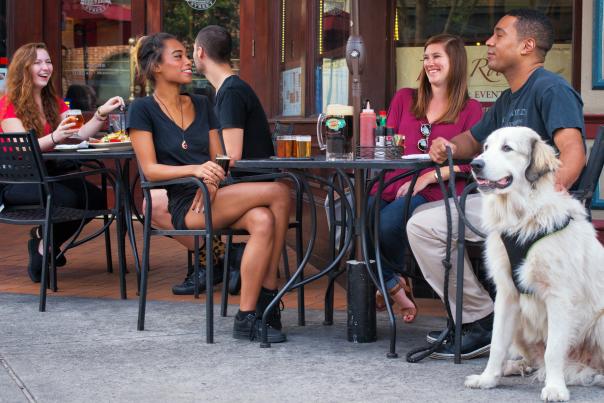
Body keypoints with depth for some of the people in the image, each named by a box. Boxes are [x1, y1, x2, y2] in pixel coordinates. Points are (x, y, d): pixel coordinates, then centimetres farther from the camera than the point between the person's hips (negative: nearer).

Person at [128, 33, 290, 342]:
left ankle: (248, 316, -27)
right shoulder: (143, 110, 1)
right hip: (182, 205, -6)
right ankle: (267, 298, -19)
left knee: (263, 221, -30)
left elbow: (218, 159, 16)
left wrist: (211, 180, -8)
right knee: (279, 192, -25)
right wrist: (195, 170, -24)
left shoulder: (201, 104, 19)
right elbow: (150, 169, -8)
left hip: (210, 197, 6)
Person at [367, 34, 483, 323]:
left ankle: (392, 283, -1)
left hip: (434, 191, -4)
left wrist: (426, 178, -14)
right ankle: (395, 287, -2)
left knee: (388, 222, -33)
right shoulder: (404, 99, 22)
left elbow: (468, 163, -2)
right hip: (392, 185, 4)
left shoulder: (470, 110, 10)